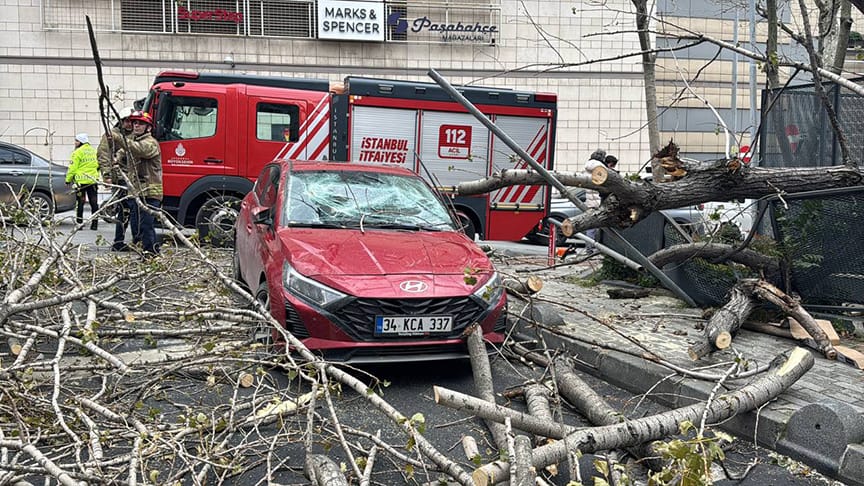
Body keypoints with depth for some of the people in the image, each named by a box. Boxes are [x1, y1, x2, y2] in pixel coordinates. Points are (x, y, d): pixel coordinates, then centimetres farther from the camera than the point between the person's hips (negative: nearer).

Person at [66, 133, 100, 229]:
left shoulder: (78, 152, -8)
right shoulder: (94, 151, 12)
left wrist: (68, 179, 0)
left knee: (80, 202, 1)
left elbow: (73, 167, -9)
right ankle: (94, 223, 7)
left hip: (81, 180, -5)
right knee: (94, 202, 6)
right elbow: (98, 165, 19)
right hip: (93, 180, 5)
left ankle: (79, 222, 2)